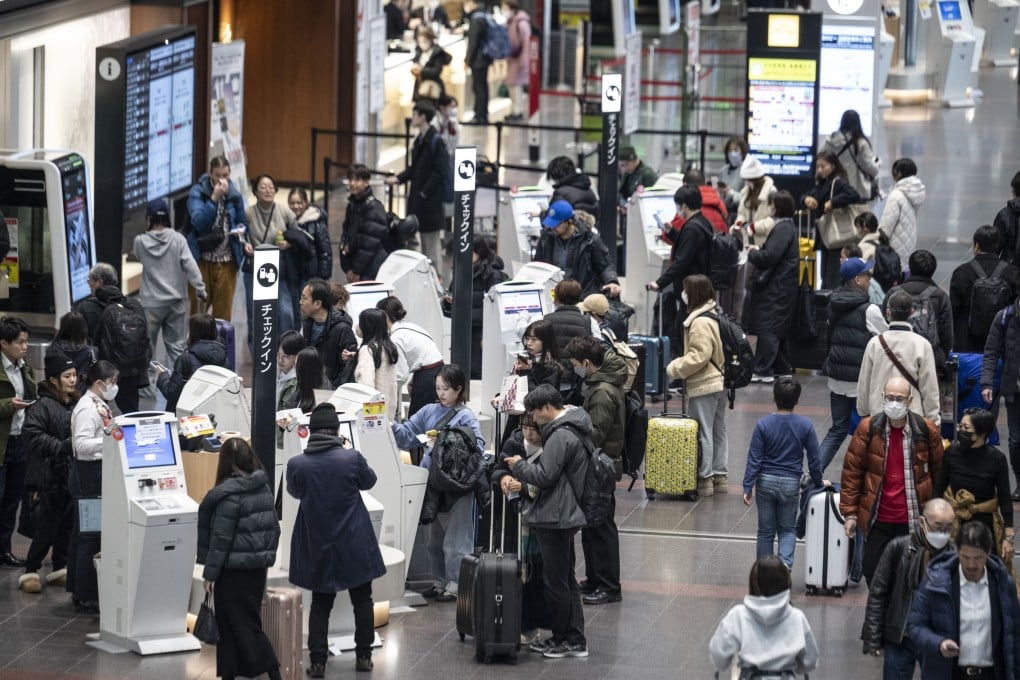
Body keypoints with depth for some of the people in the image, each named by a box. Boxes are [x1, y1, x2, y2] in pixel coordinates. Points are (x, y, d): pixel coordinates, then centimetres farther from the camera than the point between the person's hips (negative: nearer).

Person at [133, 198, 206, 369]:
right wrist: (200, 289, -12)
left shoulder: (141, 242, -6)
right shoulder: (177, 239, -8)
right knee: (176, 345, 8)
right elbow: (190, 266, -14)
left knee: (147, 347, 11)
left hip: (151, 303, -1)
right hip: (175, 301, 1)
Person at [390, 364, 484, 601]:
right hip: (431, 481, 7)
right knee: (434, 537, 16)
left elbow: (477, 447, -18)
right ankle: (439, 581, 27)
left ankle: (454, 585, 5)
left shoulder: (466, 417, -7)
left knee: (455, 539, -1)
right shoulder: (429, 412, 10)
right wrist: (392, 426, -9)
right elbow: (407, 434, 9)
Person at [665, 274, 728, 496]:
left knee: (703, 433, -2)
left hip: (704, 387, -10)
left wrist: (675, 369, -13)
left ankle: (704, 478, 3)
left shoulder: (700, 322, -20)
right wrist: (680, 365, 17)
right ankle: (720, 476, 22)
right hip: (719, 383, 10)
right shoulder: (714, 317, 10)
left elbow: (699, 356, -24)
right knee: (718, 431, 15)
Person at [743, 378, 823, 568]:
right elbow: (814, 459, -1)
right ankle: (785, 563, -11)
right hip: (791, 483, 0)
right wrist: (818, 484, 13)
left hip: (766, 481, 0)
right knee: (788, 529, 13)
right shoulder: (805, 425, -7)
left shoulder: (763, 425, -10)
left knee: (766, 531, 12)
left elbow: (754, 459, -9)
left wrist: (748, 487, -5)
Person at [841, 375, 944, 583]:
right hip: (877, 520, 1)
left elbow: (939, 474, 6)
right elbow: (852, 472, 2)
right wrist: (850, 512, 0)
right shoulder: (868, 429, -2)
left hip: (914, 521, -1)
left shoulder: (927, 431, -2)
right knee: (873, 573, 6)